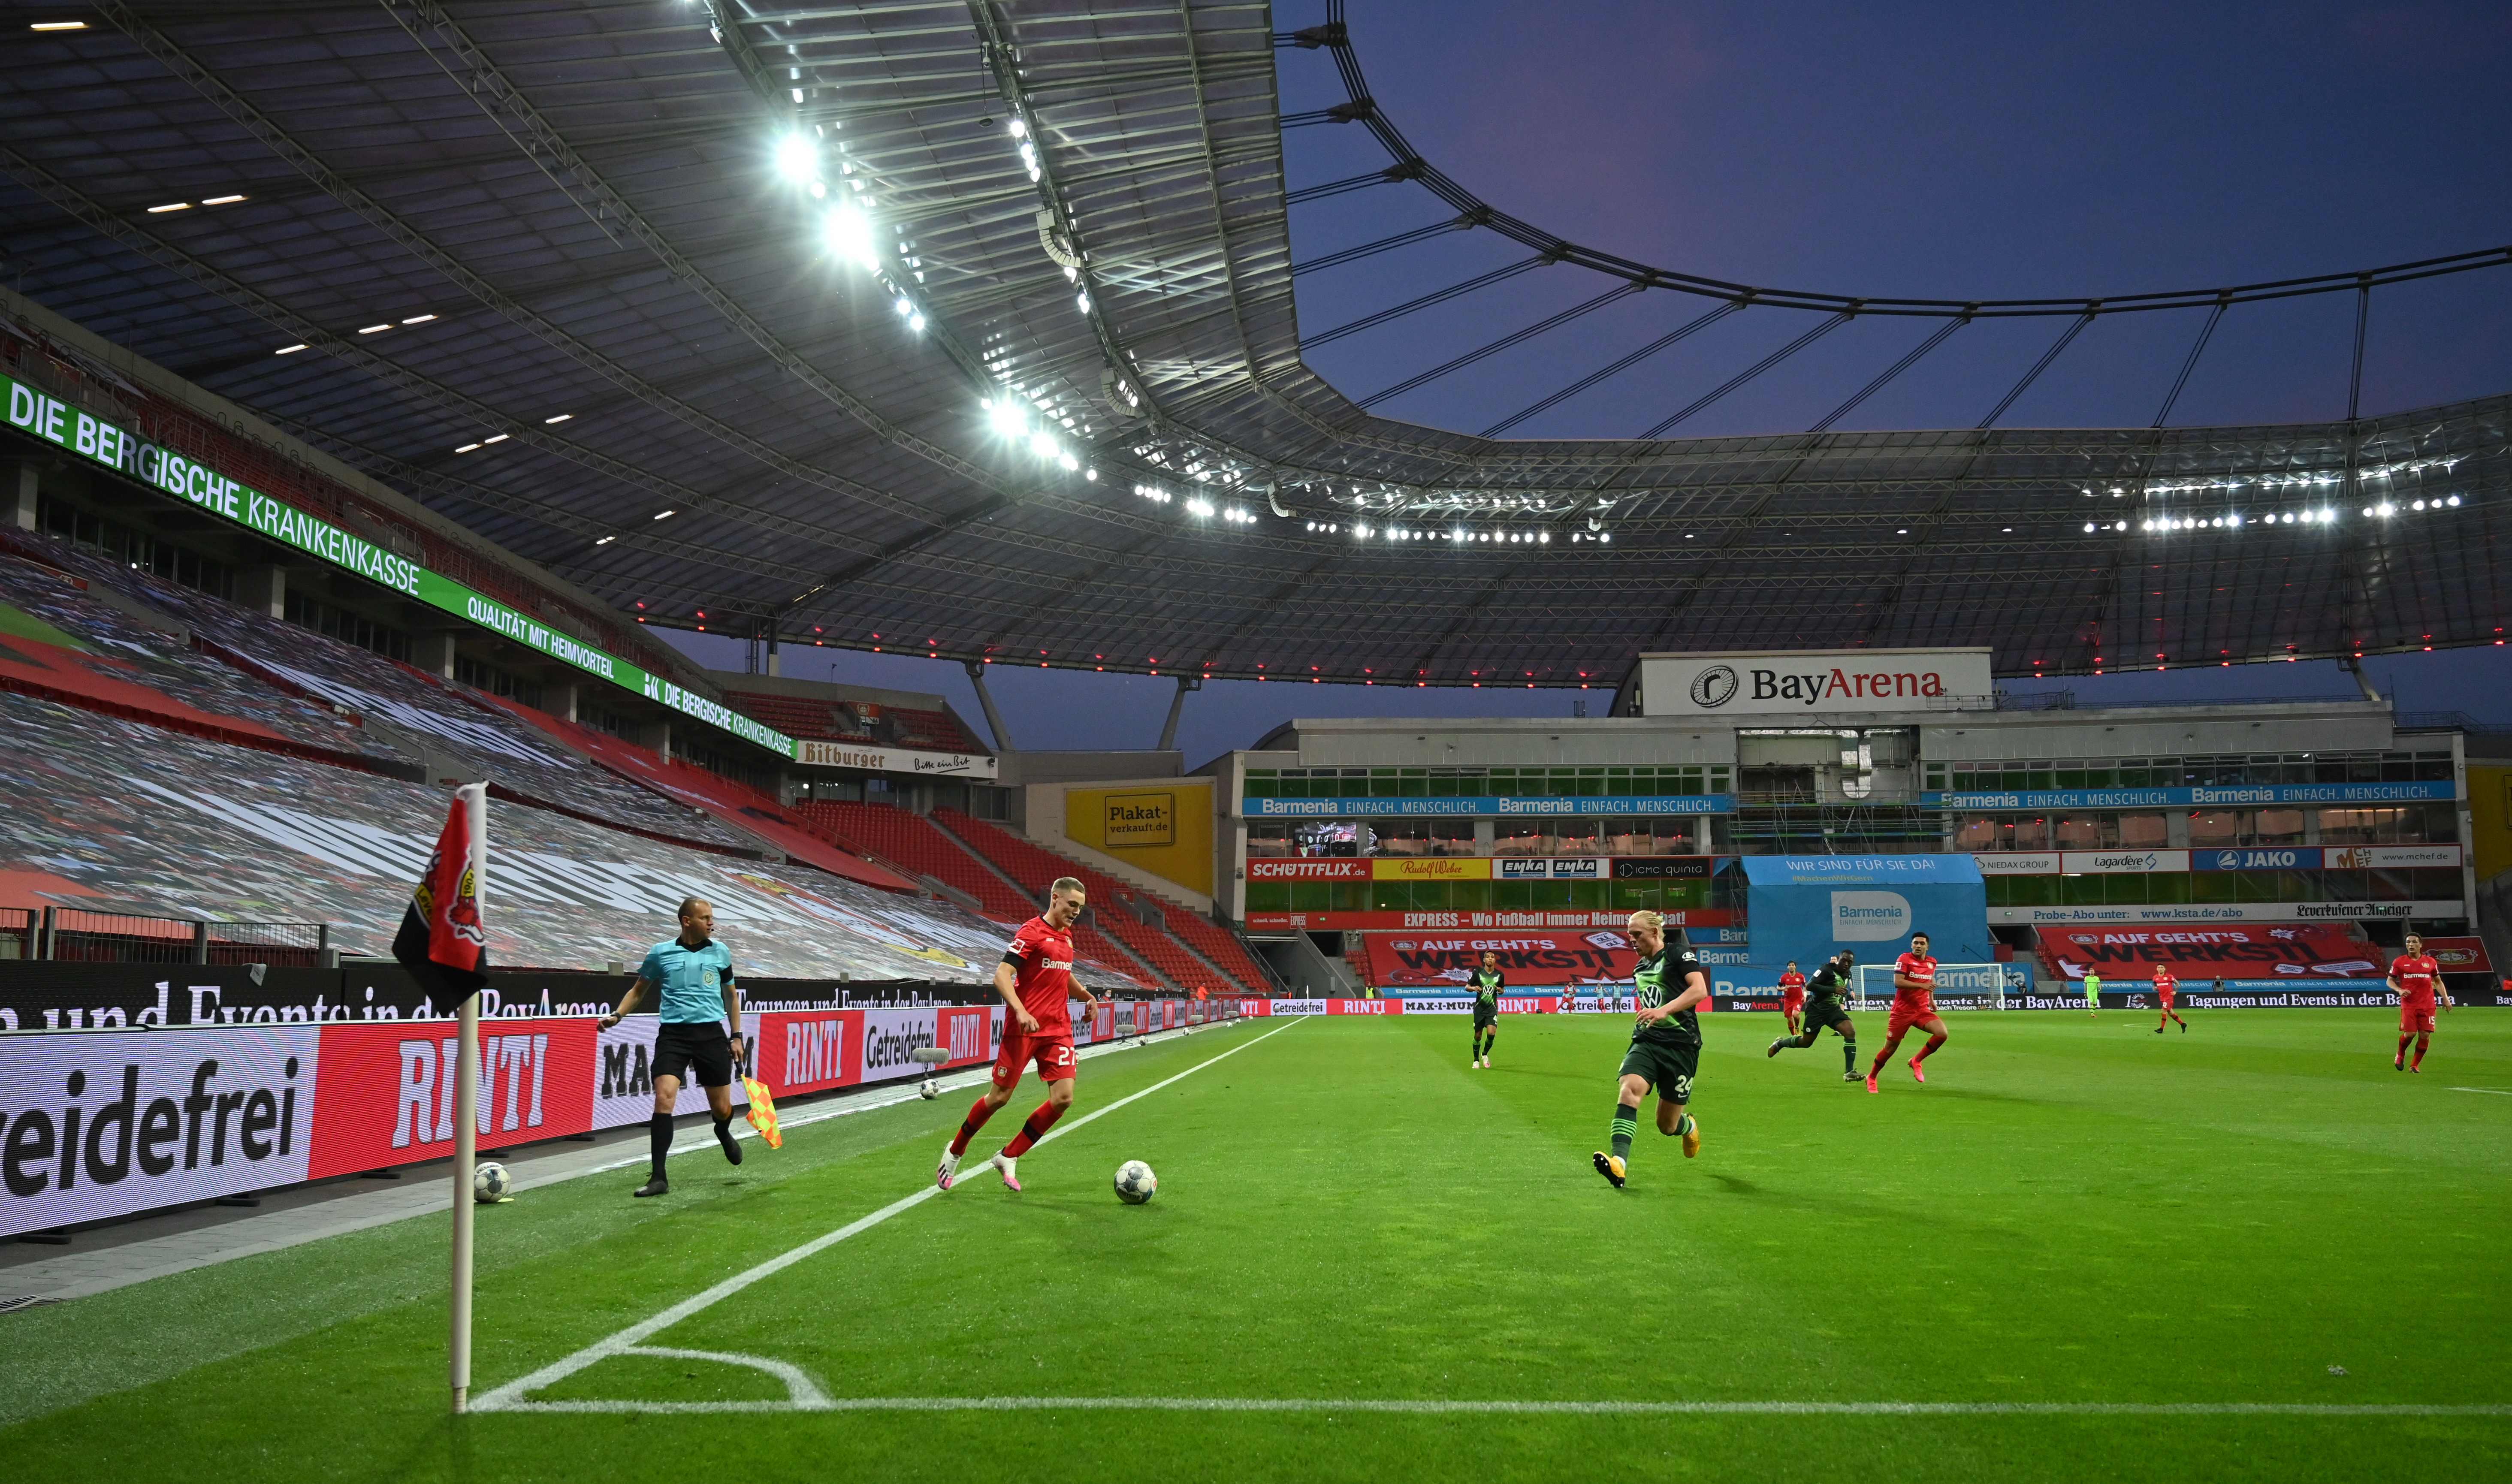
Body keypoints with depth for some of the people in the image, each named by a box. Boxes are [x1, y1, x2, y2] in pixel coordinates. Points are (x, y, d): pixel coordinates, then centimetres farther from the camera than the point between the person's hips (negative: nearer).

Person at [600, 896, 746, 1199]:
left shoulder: (720, 952, 7)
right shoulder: (660, 953, 4)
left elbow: (731, 995, 17)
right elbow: (639, 990, 17)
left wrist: (736, 1036, 12)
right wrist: (617, 1015, 1)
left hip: (711, 1034, 1)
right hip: (673, 1035, -1)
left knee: (722, 1108, 4)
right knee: (664, 1097, -19)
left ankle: (723, 1133, 43)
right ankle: (659, 1178, -12)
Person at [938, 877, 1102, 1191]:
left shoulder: (1066, 935, 14)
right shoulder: (1031, 932, -10)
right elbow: (1002, 975, -18)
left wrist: (1086, 994, 18)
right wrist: (1020, 1011, -31)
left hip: (1058, 1029, 7)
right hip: (1024, 1029, -7)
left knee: (1063, 1098, -7)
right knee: (999, 1097, 0)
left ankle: (1007, 1159, 6)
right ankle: (954, 1152, 24)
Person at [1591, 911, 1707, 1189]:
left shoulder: (1678, 954, -1)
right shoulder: (1640, 968, 20)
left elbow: (1700, 989, -15)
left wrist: (1664, 1010, -26)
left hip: (1680, 1044, -5)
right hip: (1646, 1041, 5)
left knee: (1667, 1126, 3)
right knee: (1629, 1090, -26)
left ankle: (1689, 1127, 41)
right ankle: (1619, 1162, -39)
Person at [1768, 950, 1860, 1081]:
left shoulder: (1847, 974, 7)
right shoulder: (1827, 969, -17)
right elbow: (1810, 986, -25)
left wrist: (1842, 1001, 15)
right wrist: (1834, 989, -29)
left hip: (1833, 1009, 6)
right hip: (1817, 1009, -6)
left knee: (1850, 1032, -20)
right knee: (1806, 1042, 3)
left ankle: (1849, 1072, -18)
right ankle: (1780, 1043, 35)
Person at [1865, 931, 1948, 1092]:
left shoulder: (1932, 963, 8)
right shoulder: (1904, 959, -10)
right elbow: (1898, 982, -23)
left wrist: (1932, 999, 20)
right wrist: (1922, 985, -28)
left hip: (1922, 1010, 4)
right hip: (1902, 1011, -4)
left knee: (1942, 1033, -21)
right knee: (1891, 1047, 1)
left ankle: (1916, 1061, 1)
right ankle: (1871, 1078, 22)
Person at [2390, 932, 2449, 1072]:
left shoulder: (2430, 962, 7)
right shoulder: (2399, 962, 2)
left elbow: (2438, 982, 16)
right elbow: (2390, 981, 9)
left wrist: (2446, 998, 5)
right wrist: (2399, 990, -11)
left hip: (2427, 1005, 2)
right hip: (2408, 1005, -2)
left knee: (2425, 1035, -4)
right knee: (2410, 1034, -10)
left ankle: (2415, 1065, 12)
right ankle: (2400, 1055, 21)